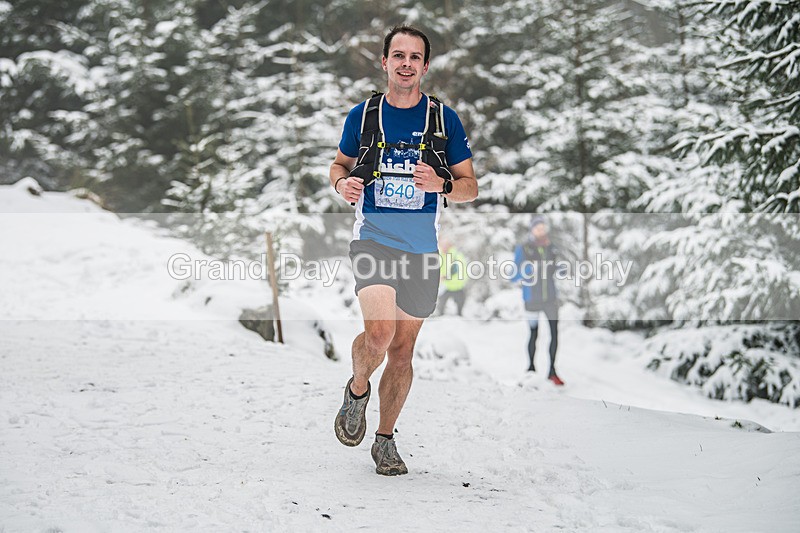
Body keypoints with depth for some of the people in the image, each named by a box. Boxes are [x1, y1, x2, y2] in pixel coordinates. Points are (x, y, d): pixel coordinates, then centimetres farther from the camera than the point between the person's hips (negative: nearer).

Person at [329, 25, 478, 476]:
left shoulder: (444, 119, 1)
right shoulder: (362, 115, 3)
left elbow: (471, 187, 5)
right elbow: (341, 164, 18)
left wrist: (441, 184, -17)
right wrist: (342, 182, -6)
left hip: (422, 249, 1)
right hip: (372, 239, -1)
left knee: (403, 351, 8)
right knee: (380, 333, -23)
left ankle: (386, 439, 25)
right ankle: (358, 391, 9)